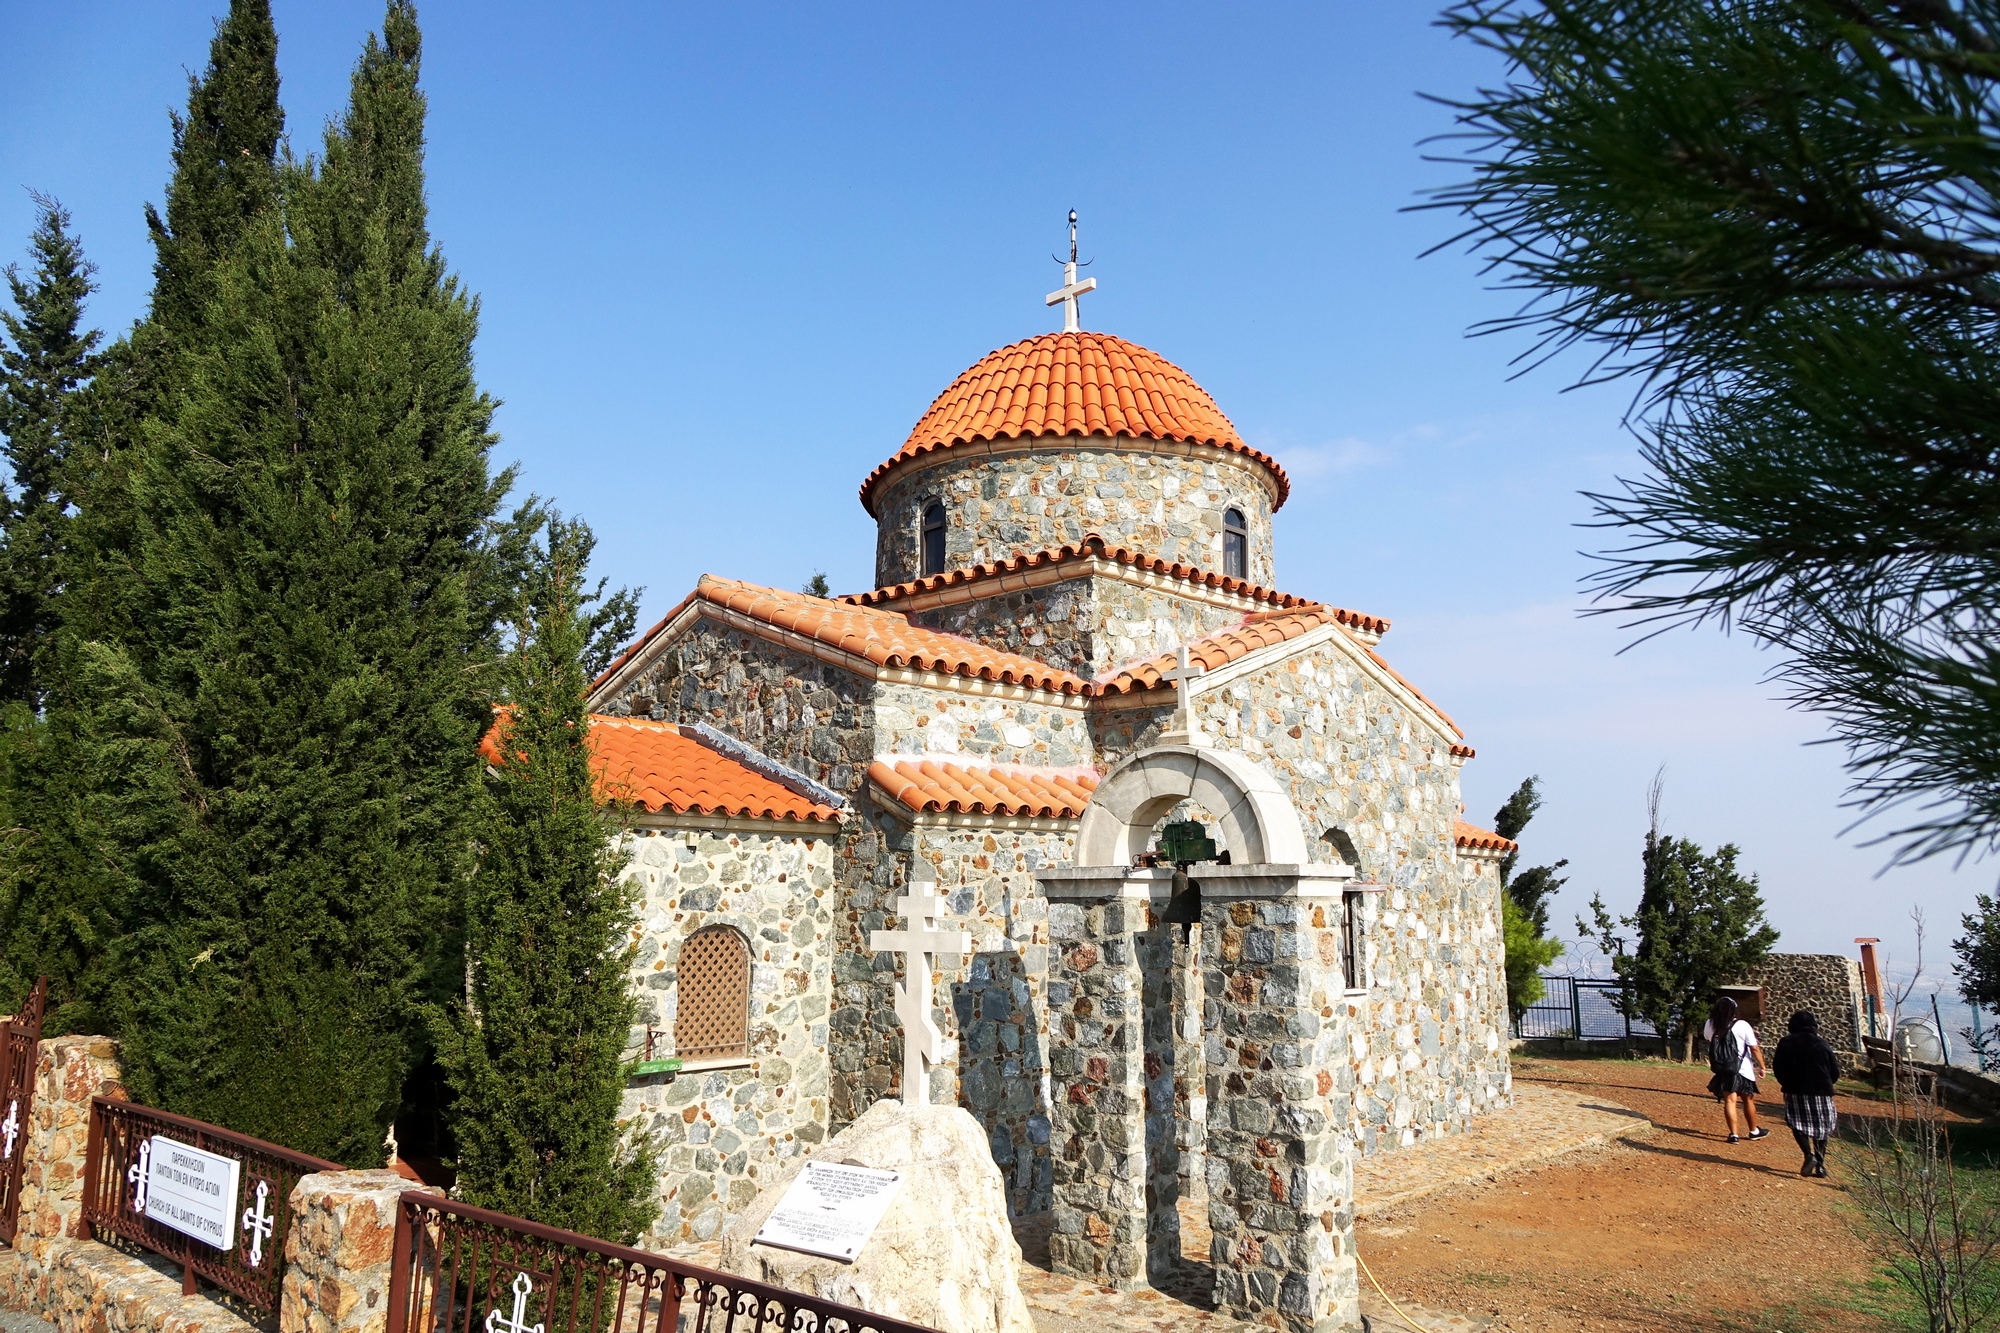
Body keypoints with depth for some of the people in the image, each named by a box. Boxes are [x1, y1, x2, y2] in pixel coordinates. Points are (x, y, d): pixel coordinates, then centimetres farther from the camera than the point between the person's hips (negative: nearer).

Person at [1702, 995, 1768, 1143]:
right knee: (1748, 1100, 16)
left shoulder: (1710, 1025, -2)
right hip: (1743, 1069, -2)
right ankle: (1754, 1131, 32)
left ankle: (1734, 1134, -5)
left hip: (1723, 1070, 2)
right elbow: (1755, 1049, -12)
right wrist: (1762, 1067, -2)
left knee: (1730, 1100, 3)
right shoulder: (1742, 1026, -13)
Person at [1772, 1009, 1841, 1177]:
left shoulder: (1785, 1043, -1)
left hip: (1795, 1091, -1)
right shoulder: (1822, 1044, -1)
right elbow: (1835, 1072, 3)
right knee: (1821, 1127, 13)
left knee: (1798, 1125, 7)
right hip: (1821, 1092, 1)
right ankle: (1820, 1165, 12)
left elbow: (1777, 1068, 1)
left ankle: (1809, 1155, -17)